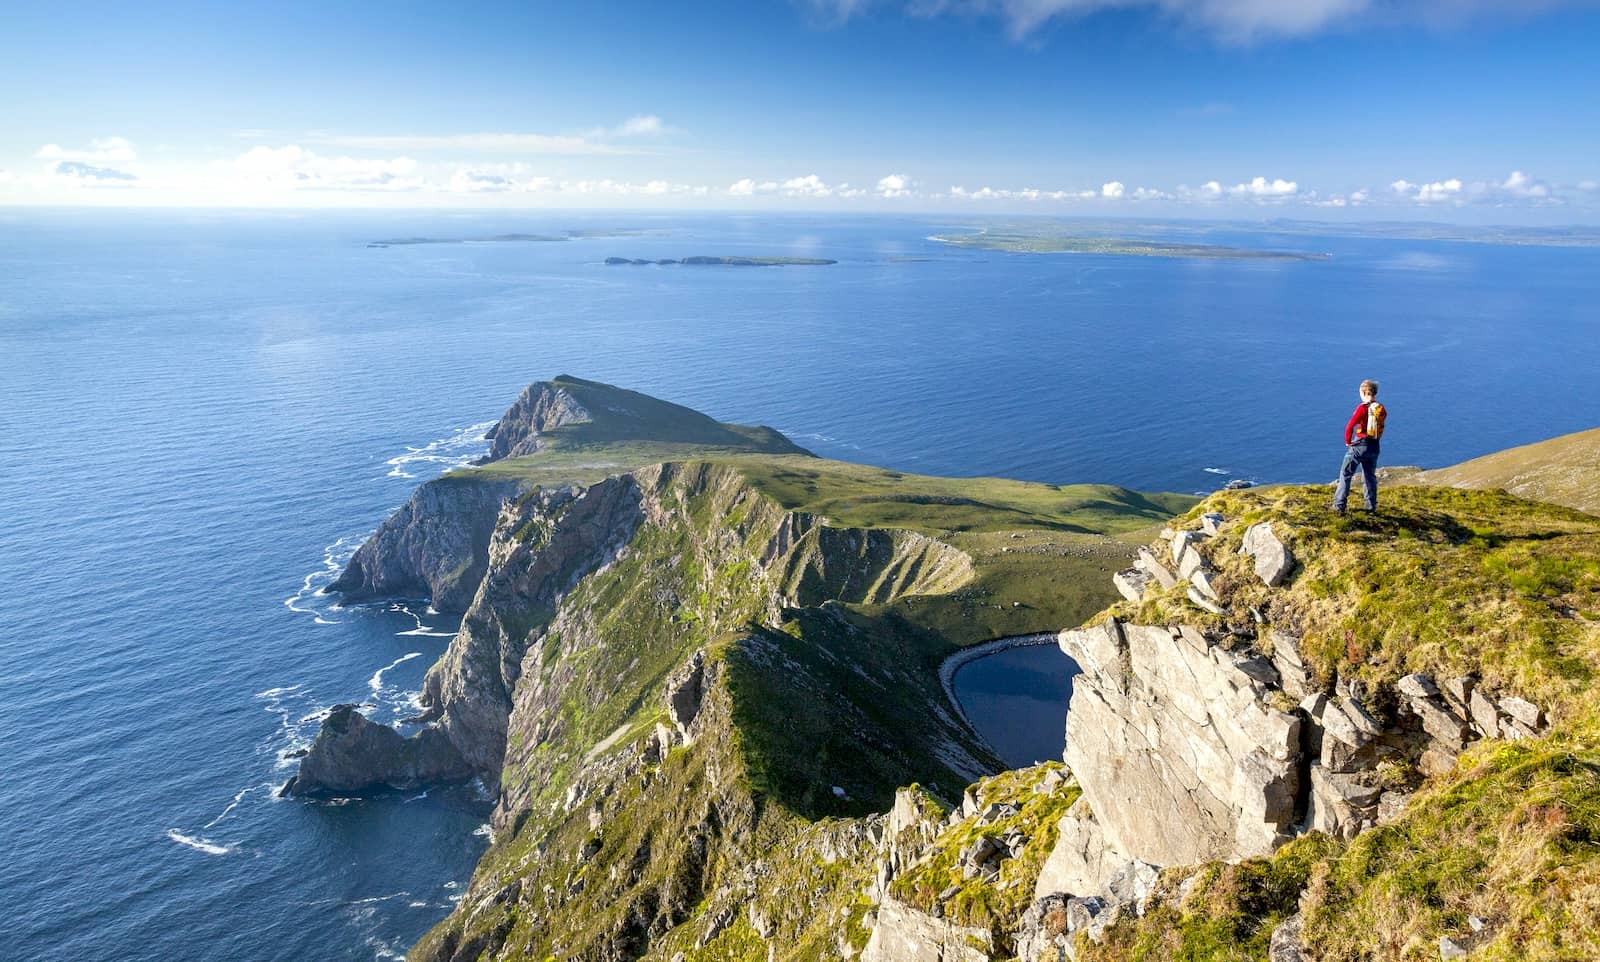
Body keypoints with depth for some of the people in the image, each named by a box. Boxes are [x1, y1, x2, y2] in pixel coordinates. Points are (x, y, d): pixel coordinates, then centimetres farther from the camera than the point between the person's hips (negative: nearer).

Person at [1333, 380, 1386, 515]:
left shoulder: (1363, 408, -15)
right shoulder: (1382, 410, 2)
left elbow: (1349, 427, -18)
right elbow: (1380, 429, 7)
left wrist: (1348, 442, -4)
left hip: (1359, 446, -6)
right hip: (1374, 447, 6)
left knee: (1345, 475, 4)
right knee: (1370, 477, 16)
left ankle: (1339, 506, 2)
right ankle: (1372, 508, 20)